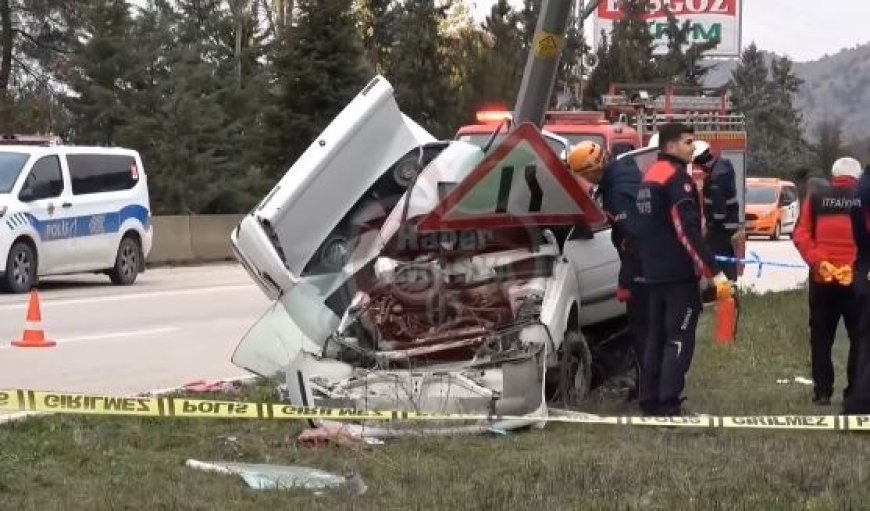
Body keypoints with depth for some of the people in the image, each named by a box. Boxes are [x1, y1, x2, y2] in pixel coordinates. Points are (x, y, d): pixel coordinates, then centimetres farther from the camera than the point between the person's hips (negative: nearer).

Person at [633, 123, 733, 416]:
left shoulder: (650, 176, 16)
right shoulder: (677, 177, -14)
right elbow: (688, 231, -21)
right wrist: (714, 272, -22)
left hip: (655, 273, 9)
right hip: (679, 274, -9)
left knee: (658, 335, 12)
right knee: (680, 338, -8)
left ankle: (650, 401, 14)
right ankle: (669, 404, -12)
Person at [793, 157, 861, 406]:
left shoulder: (815, 198, 7)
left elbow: (801, 235, -2)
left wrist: (817, 261, -7)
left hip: (822, 278, 1)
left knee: (821, 337, 11)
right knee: (859, 337, 7)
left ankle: (822, 391, 9)